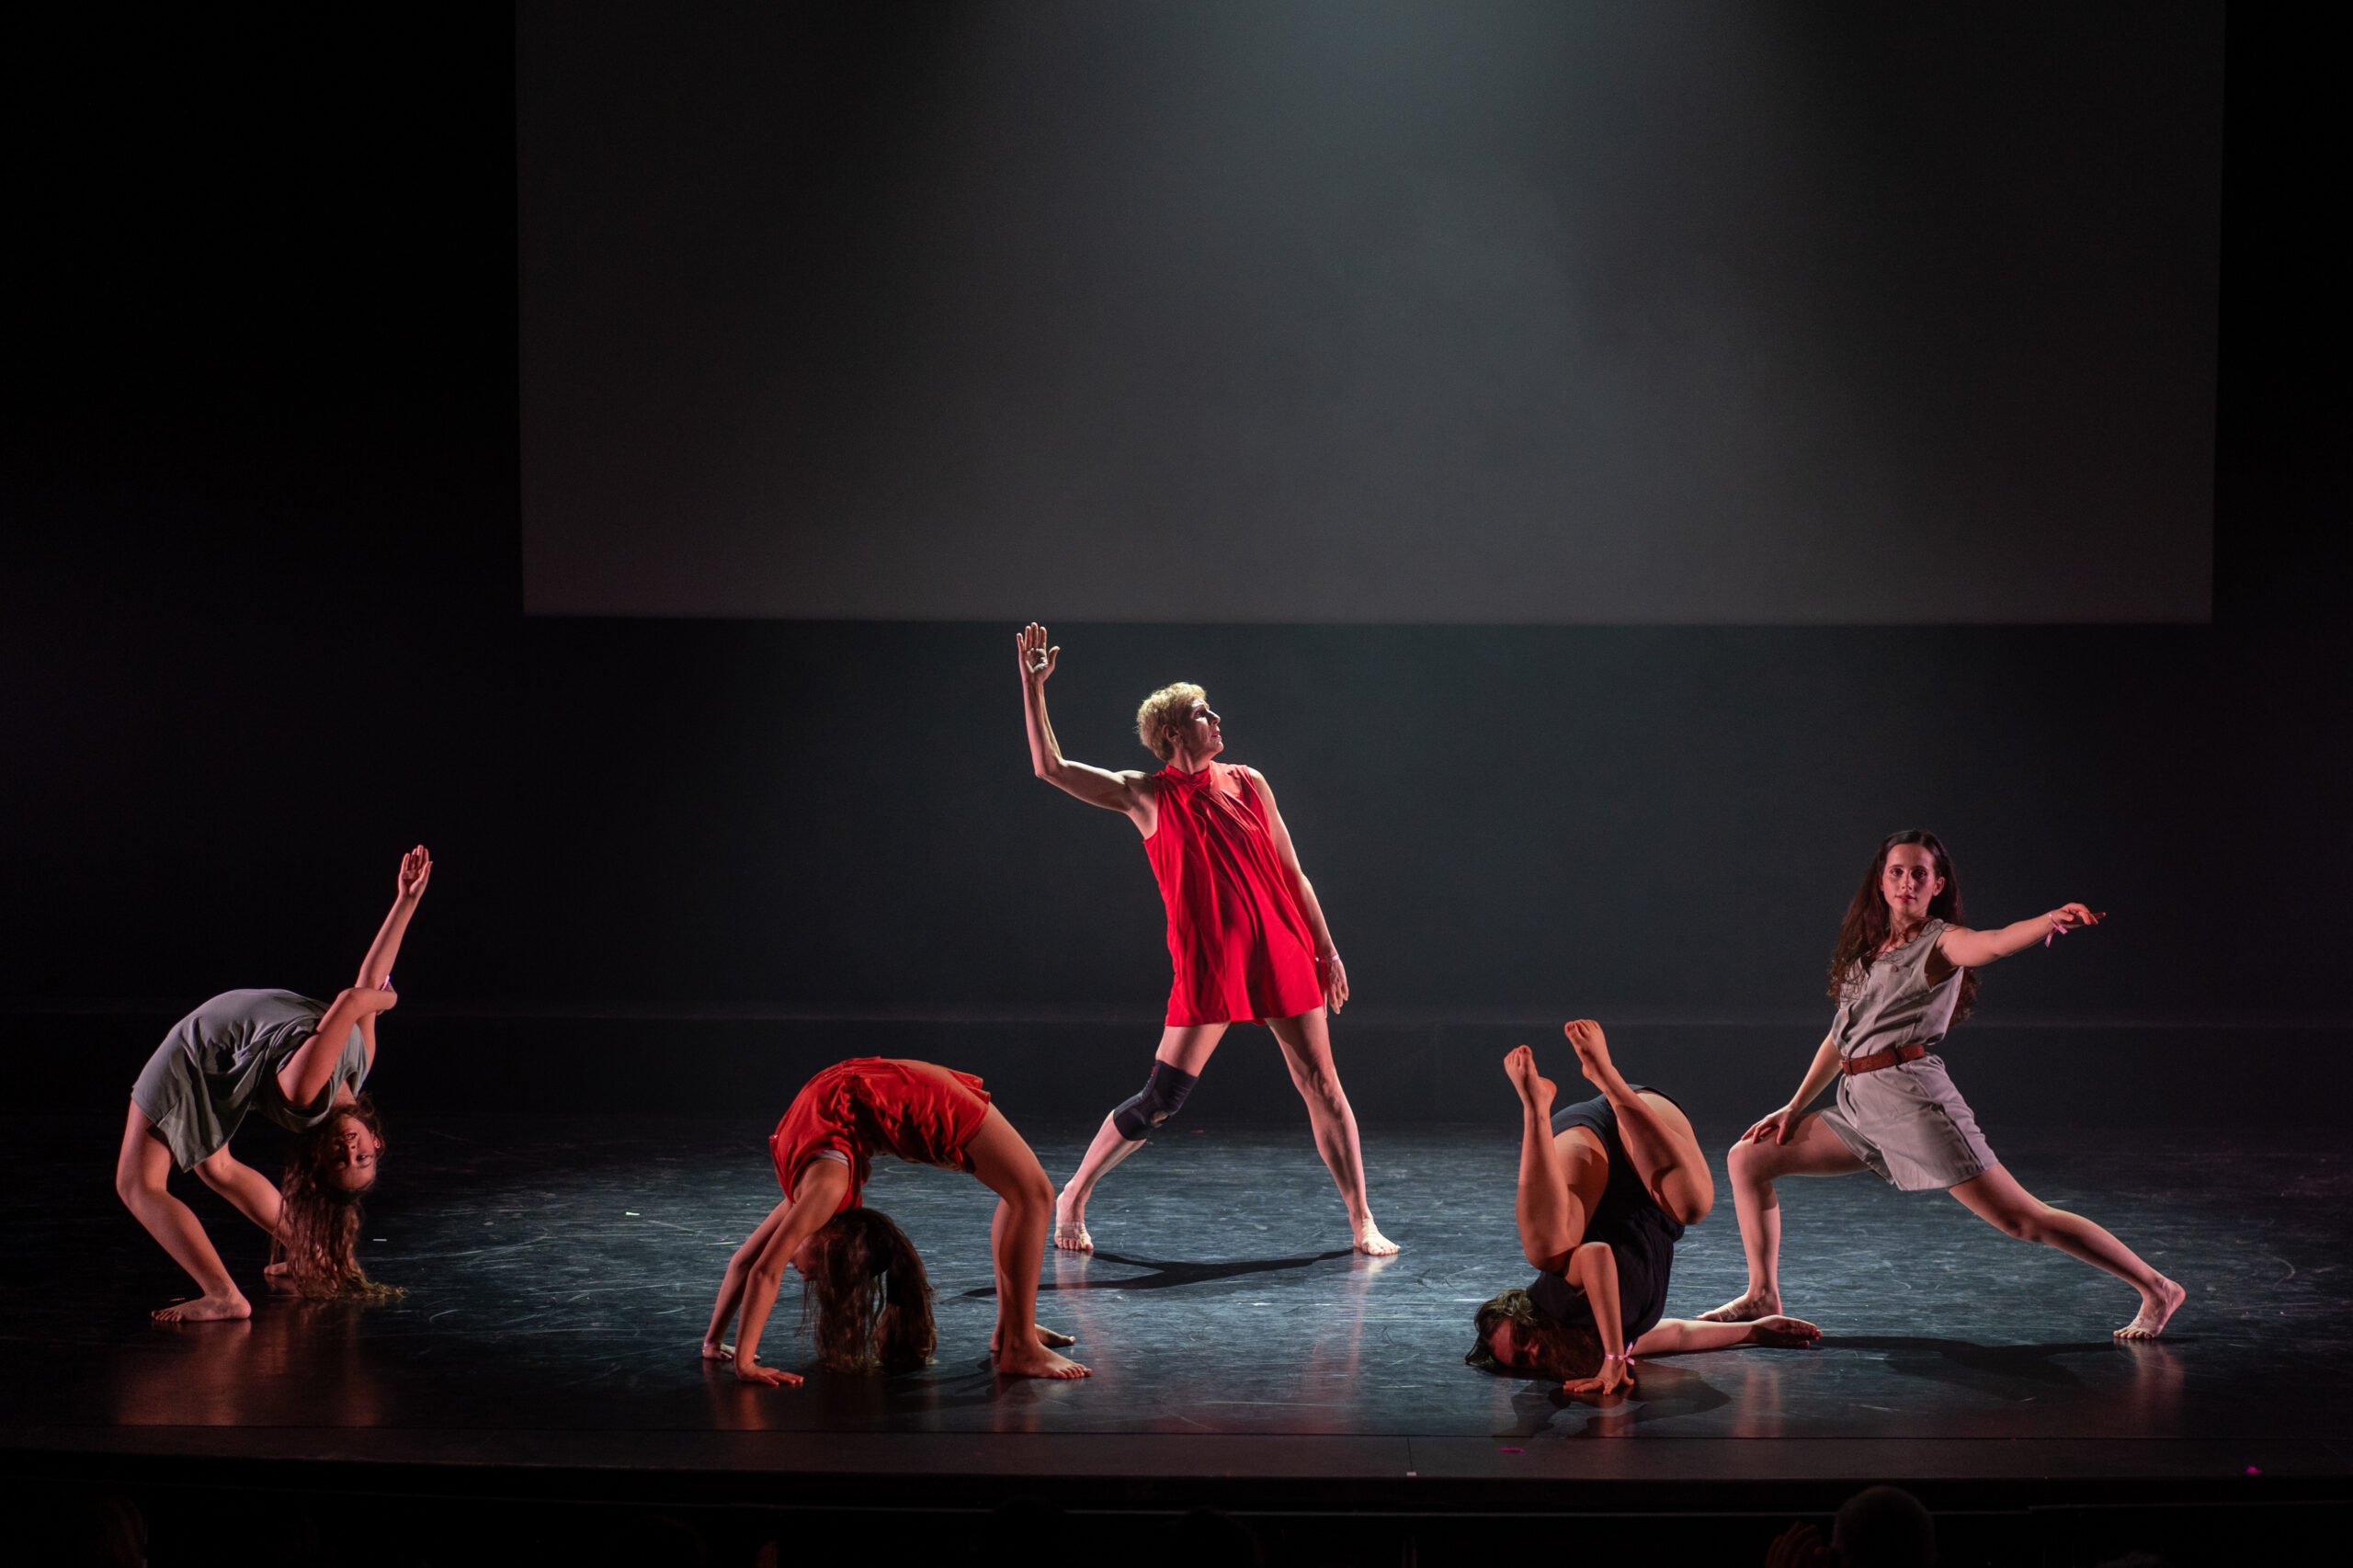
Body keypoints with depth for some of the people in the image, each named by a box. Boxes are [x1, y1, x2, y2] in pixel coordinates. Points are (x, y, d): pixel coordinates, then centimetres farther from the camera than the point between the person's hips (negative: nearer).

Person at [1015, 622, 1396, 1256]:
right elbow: (1049, 766, -5)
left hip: (1283, 958, 3)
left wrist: (1327, 951, 11)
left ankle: (1363, 1224, 5)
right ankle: (1073, 1197, 15)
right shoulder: (1145, 795, 0)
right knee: (1159, 1100, -3)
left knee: (1322, 1085, -1)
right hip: (1206, 967, -3)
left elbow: (1292, 875, 13)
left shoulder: (1248, 784, 8)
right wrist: (1033, 687, -10)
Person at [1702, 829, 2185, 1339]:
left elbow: (1993, 943, -24)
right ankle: (1762, 1297, 15)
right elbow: (1840, 1035, 24)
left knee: (2021, 1218, -10)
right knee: (1748, 1158, 8)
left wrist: (2050, 920, -45)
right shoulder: (1868, 948, 18)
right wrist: (1794, 1107, 21)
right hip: (1858, 1106, 7)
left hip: (1912, 1093, -7)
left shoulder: (1941, 941, -2)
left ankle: (2156, 1289, -2)